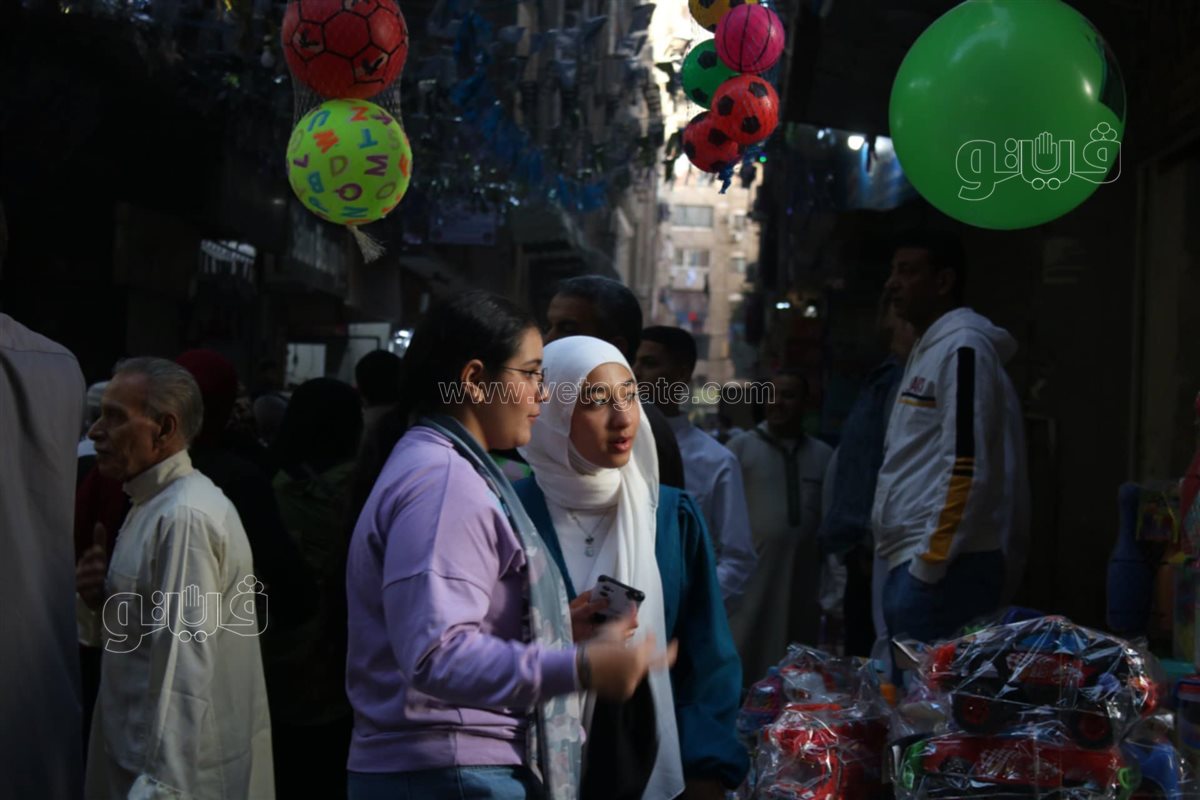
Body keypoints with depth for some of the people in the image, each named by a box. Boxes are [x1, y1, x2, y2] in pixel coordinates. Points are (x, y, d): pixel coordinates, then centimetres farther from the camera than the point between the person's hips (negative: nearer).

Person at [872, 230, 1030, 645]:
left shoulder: (962, 348, -10)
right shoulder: (927, 349, 20)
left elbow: (968, 466, -17)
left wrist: (929, 563, -18)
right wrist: (913, 563, 18)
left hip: (942, 569, -9)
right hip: (911, 562, 10)